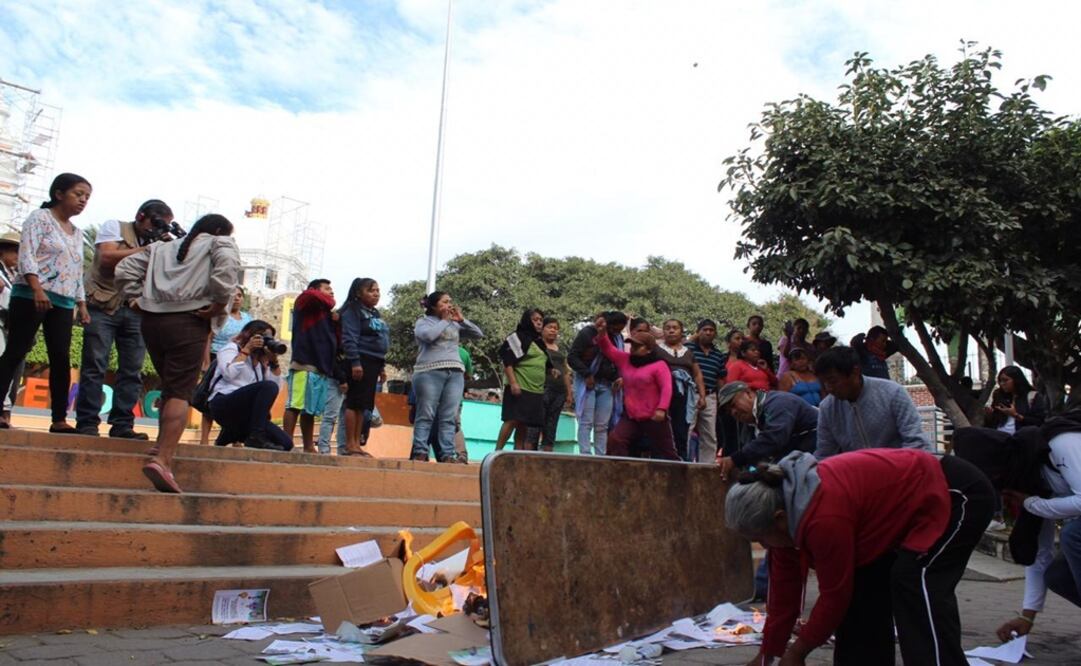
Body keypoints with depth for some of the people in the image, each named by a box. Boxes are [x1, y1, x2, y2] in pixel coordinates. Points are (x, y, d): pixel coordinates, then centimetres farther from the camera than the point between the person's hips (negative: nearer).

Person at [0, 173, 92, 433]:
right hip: (31, 296, -6)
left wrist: (82, 304, 13)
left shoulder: (77, 233, 22)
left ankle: (59, 420, 0)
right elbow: (26, 255, -11)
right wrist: (37, 289, -23)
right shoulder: (39, 218, 1)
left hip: (63, 303, 6)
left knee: (61, 359, -1)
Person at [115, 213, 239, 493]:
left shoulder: (162, 247, 29)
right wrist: (219, 304, -9)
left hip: (151, 320, 6)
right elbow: (227, 266, -12)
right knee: (180, 392, -11)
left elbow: (125, 268, 21)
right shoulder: (220, 243, 12)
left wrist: (137, 297, 17)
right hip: (188, 321, -6)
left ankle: (162, 444, 23)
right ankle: (162, 459, -22)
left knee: (170, 386, 22)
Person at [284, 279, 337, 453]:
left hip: (322, 369, 8)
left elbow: (334, 339, 21)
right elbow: (310, 295, -17)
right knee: (295, 406, -11)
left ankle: (308, 447, 8)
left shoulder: (326, 314, 26)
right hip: (304, 365, -8)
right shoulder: (305, 304, 6)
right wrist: (329, 302, -1)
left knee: (310, 409, 7)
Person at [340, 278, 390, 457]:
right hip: (361, 361, -8)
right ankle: (350, 445, -7)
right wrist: (355, 362, -23)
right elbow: (349, 338, -15)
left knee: (364, 405, 7)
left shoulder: (375, 314, 21)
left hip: (374, 362, 8)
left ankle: (357, 444, 10)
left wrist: (382, 366, 18)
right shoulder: (353, 311, -4)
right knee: (355, 402, -8)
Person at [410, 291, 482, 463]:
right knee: (426, 415, -8)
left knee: (449, 417, -3)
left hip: (455, 373, 4)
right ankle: (420, 452, -8)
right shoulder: (423, 321, 10)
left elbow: (479, 334, 19)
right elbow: (427, 335, -12)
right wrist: (444, 321, 1)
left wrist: (462, 320, 9)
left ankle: (447, 454, -6)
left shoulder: (454, 325, 23)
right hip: (430, 372, -4)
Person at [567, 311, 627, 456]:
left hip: (606, 385, 5)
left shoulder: (618, 339, 11)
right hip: (588, 383, -5)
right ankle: (585, 456, -6)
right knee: (586, 422, -6)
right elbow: (572, 357, -7)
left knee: (602, 426, 3)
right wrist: (586, 375, -15)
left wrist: (618, 377, 6)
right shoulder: (587, 333, -6)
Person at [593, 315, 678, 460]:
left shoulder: (659, 365, -7)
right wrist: (602, 333, -8)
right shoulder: (625, 360, 10)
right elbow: (608, 349, 10)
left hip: (653, 418, -5)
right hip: (630, 417, 5)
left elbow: (666, 388, -15)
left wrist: (661, 409, -26)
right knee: (615, 439, -16)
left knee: (666, 451, 7)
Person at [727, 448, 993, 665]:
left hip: (958, 494, -9)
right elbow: (784, 591, 3)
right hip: (913, 498, 9)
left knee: (916, 583, -23)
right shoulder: (784, 504, -5)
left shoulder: (825, 517, -35)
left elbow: (835, 595, -21)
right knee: (864, 586, 5)